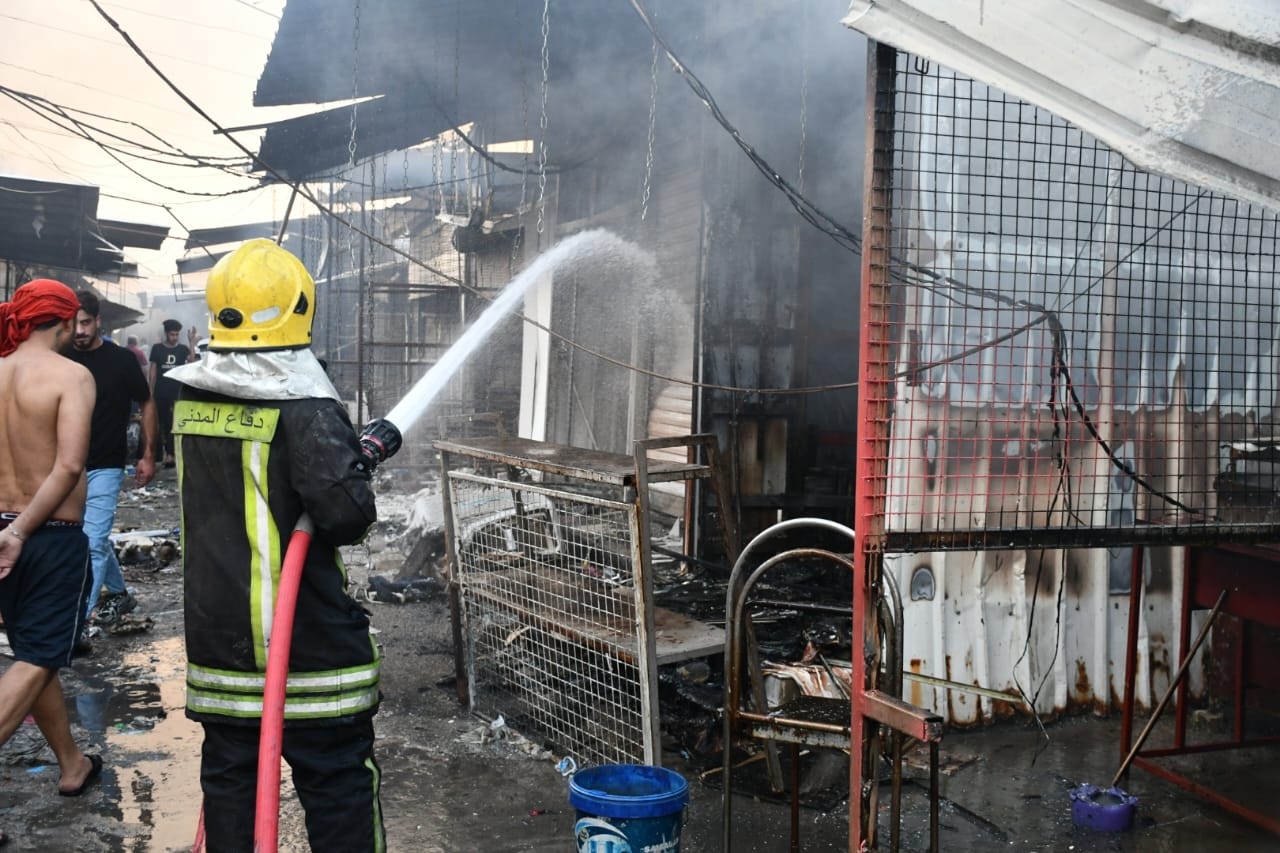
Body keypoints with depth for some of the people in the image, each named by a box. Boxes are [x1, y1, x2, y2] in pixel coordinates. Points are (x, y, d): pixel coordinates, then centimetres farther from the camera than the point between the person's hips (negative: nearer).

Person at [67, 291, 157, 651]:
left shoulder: (121, 360, -7)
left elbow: (146, 405, 2)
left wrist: (148, 455, -1)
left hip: (105, 467, -4)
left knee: (93, 542, -10)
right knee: (95, 538, 18)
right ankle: (119, 594, 39)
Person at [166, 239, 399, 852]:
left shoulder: (190, 399, 5)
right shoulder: (303, 408, -18)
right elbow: (346, 517, -25)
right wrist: (356, 467, -3)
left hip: (215, 627, 7)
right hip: (304, 636, -6)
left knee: (228, 769, 15)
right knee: (336, 777, 5)